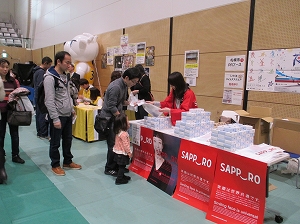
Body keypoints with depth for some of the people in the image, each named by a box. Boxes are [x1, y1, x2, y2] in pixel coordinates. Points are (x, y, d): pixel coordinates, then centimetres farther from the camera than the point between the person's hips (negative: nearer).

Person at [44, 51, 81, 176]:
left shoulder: (64, 75, 8)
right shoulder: (50, 78, -19)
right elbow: (49, 101, -22)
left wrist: (71, 108, 16)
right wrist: (55, 119, -22)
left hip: (67, 115, 8)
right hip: (58, 116, -8)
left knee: (68, 140, 18)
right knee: (55, 142, 8)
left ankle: (67, 162, 33)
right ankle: (55, 165, 24)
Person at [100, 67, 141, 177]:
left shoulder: (124, 85, 6)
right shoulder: (115, 87, -23)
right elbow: (111, 107, -22)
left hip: (116, 117, 9)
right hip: (109, 118, -9)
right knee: (113, 144, -2)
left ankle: (116, 165, 24)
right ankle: (109, 169, 12)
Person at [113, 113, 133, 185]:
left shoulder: (119, 131, 3)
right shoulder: (123, 134, -28)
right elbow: (126, 145, -24)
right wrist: (129, 152, -16)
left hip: (118, 151, 10)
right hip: (122, 153, -9)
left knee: (122, 166, 23)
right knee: (122, 166, 2)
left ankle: (122, 176, 37)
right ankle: (119, 180, 11)